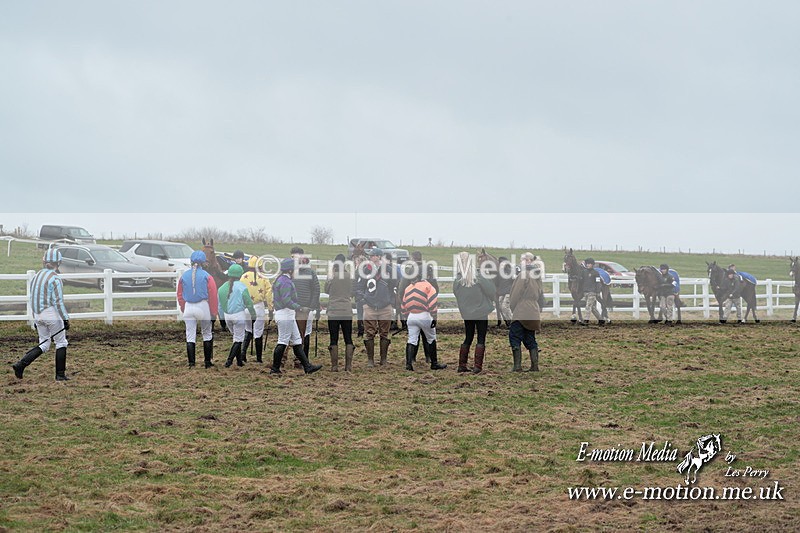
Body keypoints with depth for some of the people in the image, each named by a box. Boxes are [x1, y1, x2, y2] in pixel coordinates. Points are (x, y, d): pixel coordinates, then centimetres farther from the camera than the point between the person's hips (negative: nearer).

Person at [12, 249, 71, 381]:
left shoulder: (36, 276, 9)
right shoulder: (55, 278, -14)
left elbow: (33, 299, 15)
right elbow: (58, 301, -18)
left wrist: (35, 318, 22)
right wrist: (65, 319, -12)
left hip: (38, 315, 7)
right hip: (52, 314, -7)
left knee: (44, 344, 14)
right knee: (61, 342, 8)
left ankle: (21, 364, -2)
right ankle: (60, 374, 9)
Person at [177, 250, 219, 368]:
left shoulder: (184, 276, 4)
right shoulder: (207, 276, -6)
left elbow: (180, 295, 10)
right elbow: (213, 296, -7)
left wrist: (183, 309, 20)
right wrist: (214, 313, 0)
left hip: (188, 308, 2)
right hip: (203, 307, -2)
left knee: (190, 337, 5)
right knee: (207, 335, 13)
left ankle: (191, 363, 2)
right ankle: (207, 362, 15)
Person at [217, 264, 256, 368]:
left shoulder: (222, 288, 5)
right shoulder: (241, 287, -11)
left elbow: (220, 306, 11)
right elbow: (249, 303, -7)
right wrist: (253, 315, 7)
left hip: (227, 316, 5)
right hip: (239, 315, -5)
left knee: (236, 337, 19)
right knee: (238, 339, 2)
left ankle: (239, 361, 20)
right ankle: (229, 360, -10)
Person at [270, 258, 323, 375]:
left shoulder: (281, 280, 17)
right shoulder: (285, 282, -16)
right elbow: (286, 301, -25)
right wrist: (300, 308, -24)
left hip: (289, 316, 11)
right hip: (285, 314, -11)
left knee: (296, 341, 10)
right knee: (283, 341, -5)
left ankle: (307, 366, 11)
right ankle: (275, 368, 0)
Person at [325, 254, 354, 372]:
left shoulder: (331, 275, -7)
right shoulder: (349, 276, -1)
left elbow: (326, 290, 8)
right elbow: (352, 293, 8)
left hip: (333, 312, -2)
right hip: (347, 312, 2)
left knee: (334, 340, 2)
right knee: (348, 340, 7)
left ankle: (334, 365, -1)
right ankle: (349, 365, 1)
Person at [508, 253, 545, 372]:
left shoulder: (524, 276, -9)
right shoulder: (537, 278, 15)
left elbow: (515, 295, -9)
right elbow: (541, 299, 19)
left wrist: (512, 309, 2)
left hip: (521, 313, -8)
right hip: (534, 314, 8)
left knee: (515, 338, -5)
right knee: (530, 340, 13)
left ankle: (517, 366, -11)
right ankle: (535, 365, 8)